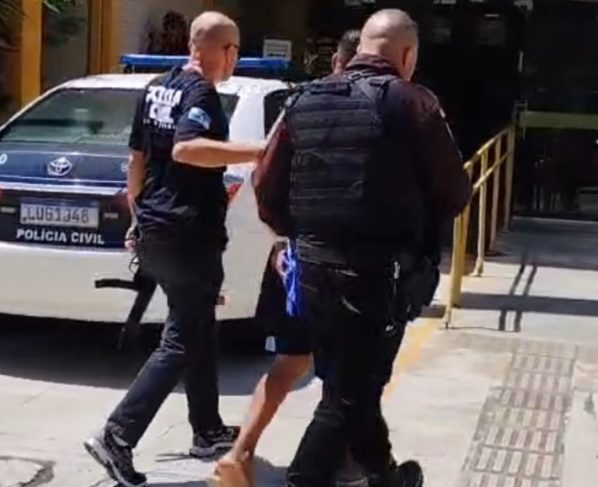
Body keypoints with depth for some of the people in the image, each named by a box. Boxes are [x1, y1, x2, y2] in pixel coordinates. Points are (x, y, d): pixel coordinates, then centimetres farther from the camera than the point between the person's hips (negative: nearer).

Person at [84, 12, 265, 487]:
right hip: (189, 235, -9)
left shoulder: (156, 89, 12)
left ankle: (208, 430, 28)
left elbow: (138, 158, 17)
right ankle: (117, 436, -11)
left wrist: (139, 215, 26)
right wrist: (258, 151, -35)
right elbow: (184, 148, -32)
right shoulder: (202, 93, -14)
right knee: (182, 342, -4)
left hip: (155, 229, 9)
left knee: (200, 330, 20)